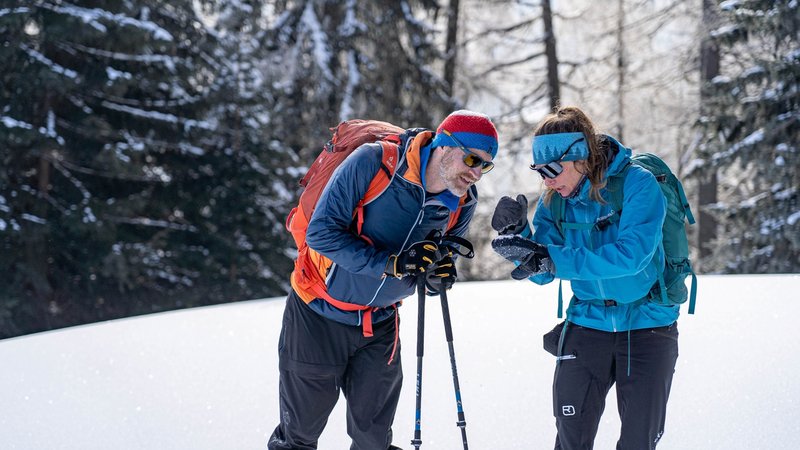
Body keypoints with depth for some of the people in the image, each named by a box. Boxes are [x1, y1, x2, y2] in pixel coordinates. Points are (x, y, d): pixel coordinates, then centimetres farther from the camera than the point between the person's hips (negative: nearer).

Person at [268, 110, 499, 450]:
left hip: (380, 325, 4)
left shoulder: (462, 204, -8)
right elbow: (321, 233, -27)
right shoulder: (373, 162, -26)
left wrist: (438, 277, -19)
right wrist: (389, 263, -35)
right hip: (319, 315, -4)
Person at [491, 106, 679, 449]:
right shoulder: (554, 201, -1)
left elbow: (631, 255, -31)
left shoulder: (638, 183, -17)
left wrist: (551, 258, -35)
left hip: (647, 326, -4)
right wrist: (515, 234, -20)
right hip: (586, 324, 4)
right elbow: (542, 276, -1)